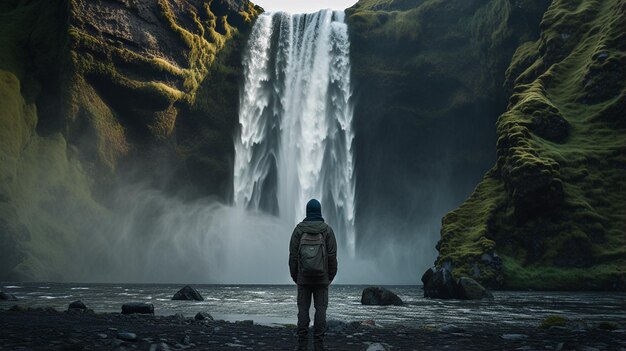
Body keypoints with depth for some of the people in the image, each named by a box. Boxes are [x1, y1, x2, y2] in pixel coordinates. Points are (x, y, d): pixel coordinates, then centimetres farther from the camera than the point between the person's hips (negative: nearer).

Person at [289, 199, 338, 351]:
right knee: (320, 309, 3)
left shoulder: (299, 229, -2)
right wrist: (331, 277, 6)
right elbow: (332, 256, -5)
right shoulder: (327, 230, -3)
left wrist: (294, 277, 7)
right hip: (322, 278, 0)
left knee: (303, 309, 5)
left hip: (303, 278, 1)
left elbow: (293, 255, -3)